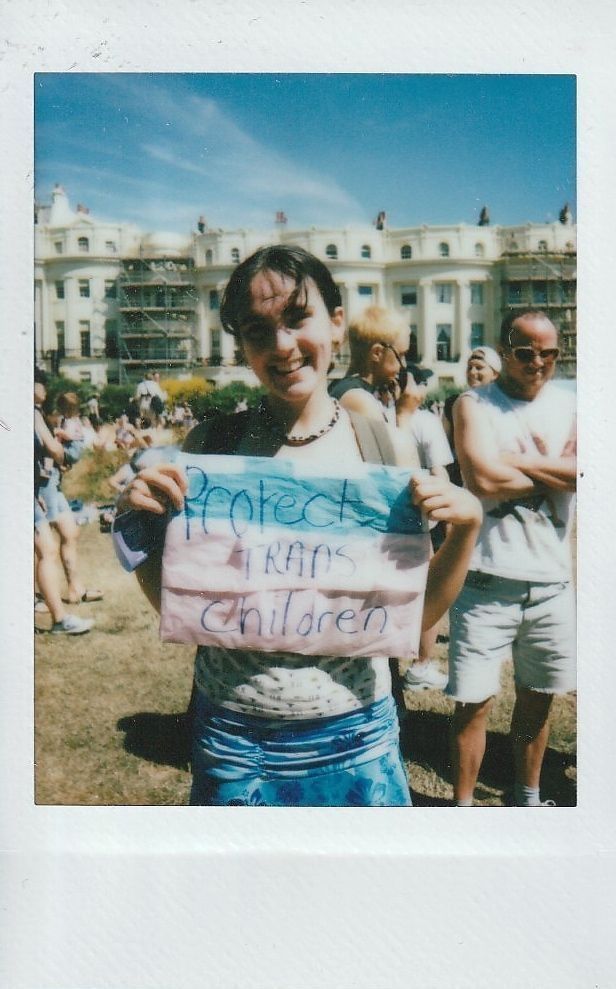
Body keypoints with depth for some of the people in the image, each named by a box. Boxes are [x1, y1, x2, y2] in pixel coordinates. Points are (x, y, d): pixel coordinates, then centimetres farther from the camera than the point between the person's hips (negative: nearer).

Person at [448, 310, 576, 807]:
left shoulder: (568, 406, 7)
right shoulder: (474, 404, -3)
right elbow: (483, 480, -19)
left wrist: (515, 461, -13)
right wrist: (556, 473, -7)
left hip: (551, 581, 4)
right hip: (488, 582, -4)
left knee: (537, 699, 17)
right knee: (473, 703, 1)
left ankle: (528, 797, 36)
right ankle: (463, 803, 21)